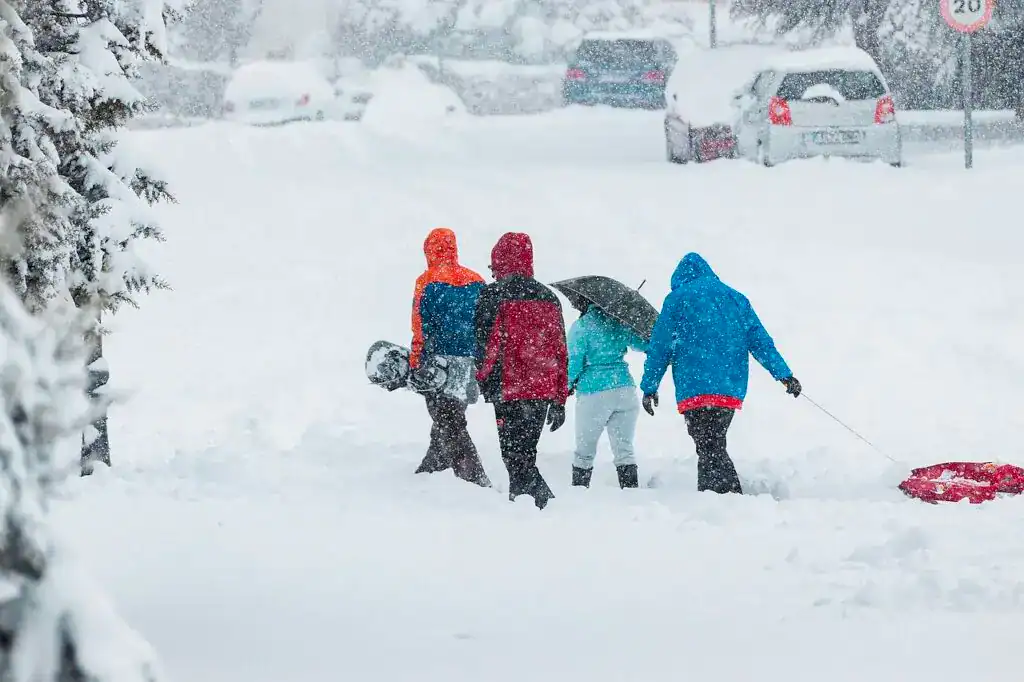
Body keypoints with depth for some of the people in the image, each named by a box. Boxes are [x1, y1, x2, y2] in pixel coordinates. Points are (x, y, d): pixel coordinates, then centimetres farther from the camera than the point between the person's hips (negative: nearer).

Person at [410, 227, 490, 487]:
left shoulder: (427, 282, -7)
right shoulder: (477, 282, 8)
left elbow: (422, 330, -10)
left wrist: (415, 365, -7)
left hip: (439, 361, -6)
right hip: (470, 365, 6)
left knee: (451, 427, -4)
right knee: (450, 421, 20)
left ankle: (476, 480, -14)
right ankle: (429, 471, 33)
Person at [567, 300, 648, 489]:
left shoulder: (579, 328, -9)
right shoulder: (619, 321, 4)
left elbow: (575, 363, -9)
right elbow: (642, 345, 14)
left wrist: (568, 386, 6)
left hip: (593, 394, -4)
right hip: (625, 391, 4)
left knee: (584, 451, 10)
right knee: (624, 448, 7)